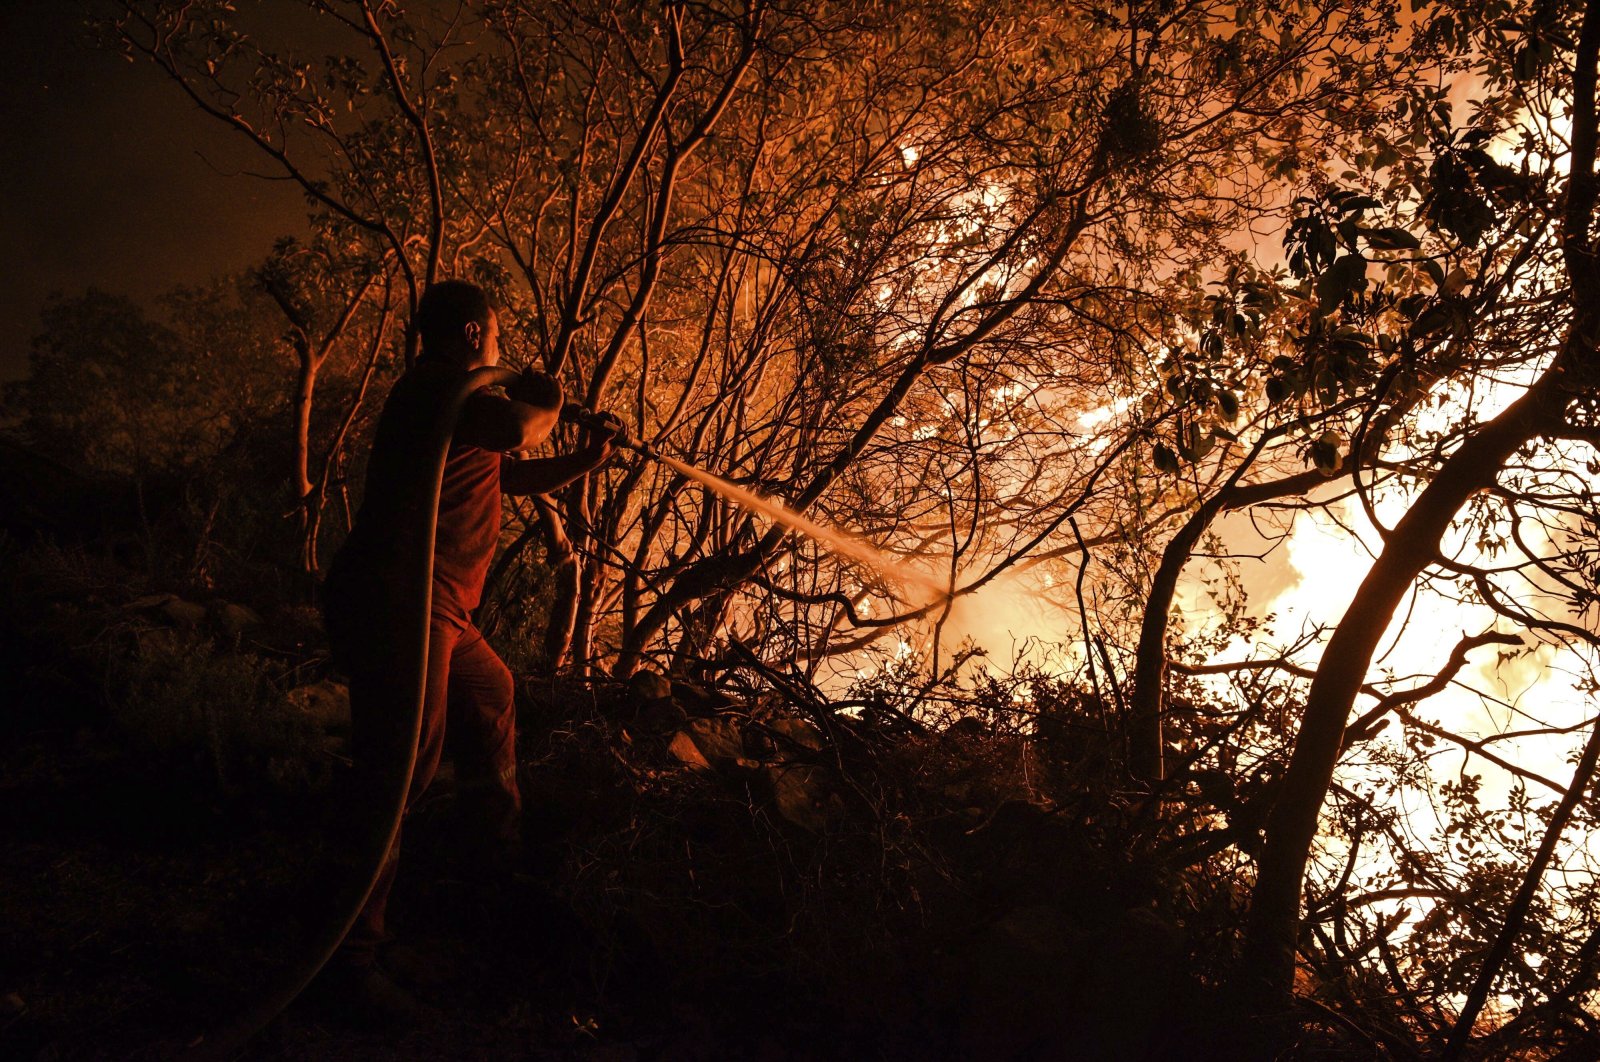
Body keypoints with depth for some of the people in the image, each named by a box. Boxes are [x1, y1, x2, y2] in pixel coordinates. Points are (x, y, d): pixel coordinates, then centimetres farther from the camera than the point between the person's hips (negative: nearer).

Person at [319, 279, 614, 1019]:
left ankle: (497, 847, 51)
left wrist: (582, 463, 30)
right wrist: (543, 404, -4)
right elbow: (513, 427, -27)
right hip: (398, 605, -12)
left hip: (433, 611, 12)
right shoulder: (442, 384, -9)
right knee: (401, 769, -14)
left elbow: (507, 475, 36)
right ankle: (348, 951, -10)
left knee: (490, 695, 30)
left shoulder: (448, 394, 26)